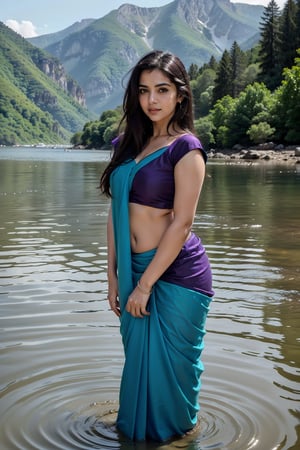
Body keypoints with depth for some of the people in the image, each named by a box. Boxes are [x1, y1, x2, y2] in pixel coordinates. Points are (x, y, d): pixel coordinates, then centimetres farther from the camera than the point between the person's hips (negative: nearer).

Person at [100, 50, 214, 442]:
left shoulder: (185, 148, -10)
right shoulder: (126, 144, 9)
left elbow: (182, 222, -15)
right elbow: (116, 215, 9)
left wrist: (145, 284, -14)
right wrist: (114, 275, 5)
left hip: (177, 274, -6)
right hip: (135, 270, 6)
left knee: (170, 366, 7)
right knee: (138, 361, 17)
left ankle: (174, 434, 31)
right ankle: (136, 432, 39)